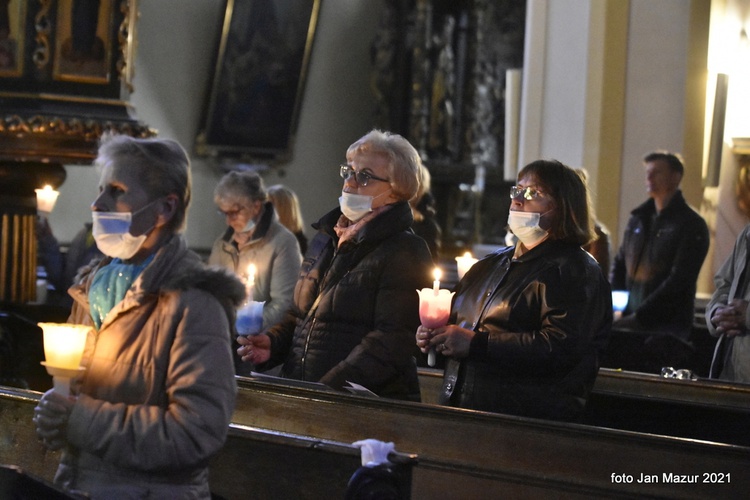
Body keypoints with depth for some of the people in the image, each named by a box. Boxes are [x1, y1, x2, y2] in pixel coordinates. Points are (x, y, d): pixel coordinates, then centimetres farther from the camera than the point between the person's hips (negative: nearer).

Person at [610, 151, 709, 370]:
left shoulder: (691, 225, -4)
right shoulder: (638, 219, 17)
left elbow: (679, 281, -12)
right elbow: (620, 265, 23)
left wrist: (639, 316, -16)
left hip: (667, 329, -6)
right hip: (629, 322, 6)